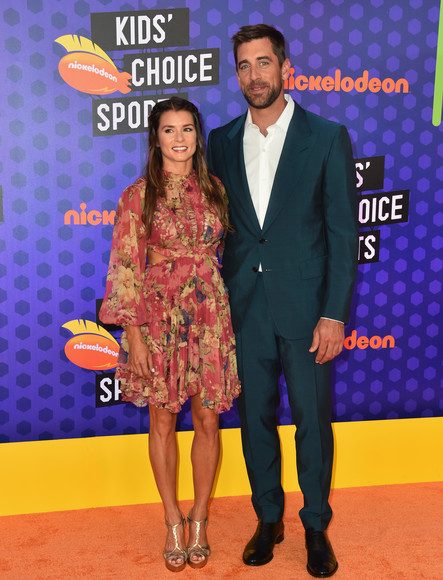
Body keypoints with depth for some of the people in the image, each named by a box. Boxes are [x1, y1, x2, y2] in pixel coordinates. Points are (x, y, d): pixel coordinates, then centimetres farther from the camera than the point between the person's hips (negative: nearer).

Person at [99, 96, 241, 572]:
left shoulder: (214, 190, 6)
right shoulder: (138, 195, -3)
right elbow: (125, 266, -5)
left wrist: (226, 311, 7)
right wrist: (133, 333, -9)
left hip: (209, 318, 2)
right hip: (158, 318, -2)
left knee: (207, 420, 7)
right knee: (163, 421, 8)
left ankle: (198, 520, 26)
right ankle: (173, 523, 25)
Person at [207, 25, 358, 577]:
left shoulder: (327, 136, -3)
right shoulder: (221, 141, 7)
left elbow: (342, 232, -5)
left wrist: (334, 314, -10)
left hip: (305, 307, -3)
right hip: (244, 308, 3)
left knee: (312, 419, 8)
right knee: (255, 417, 13)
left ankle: (316, 525, 29)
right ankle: (268, 519, 33)